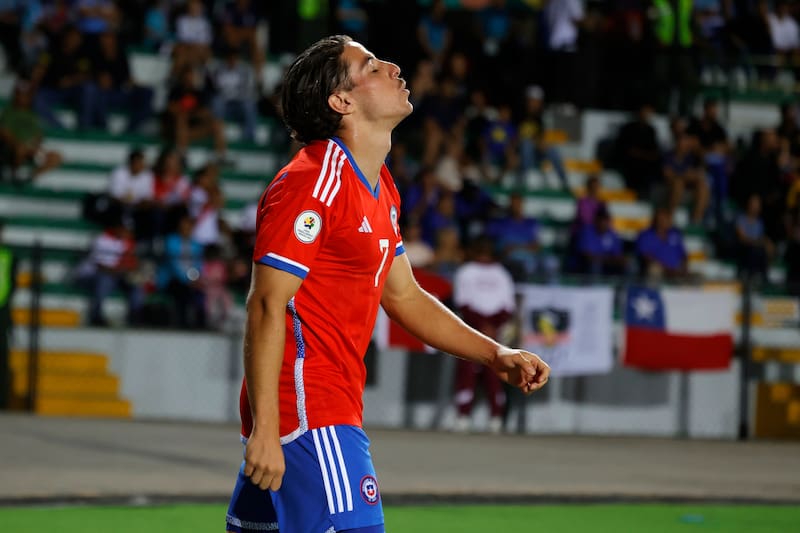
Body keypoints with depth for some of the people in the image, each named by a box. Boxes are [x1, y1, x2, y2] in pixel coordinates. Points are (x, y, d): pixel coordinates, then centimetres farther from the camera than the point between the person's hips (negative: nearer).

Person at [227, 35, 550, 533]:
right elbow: (267, 307, -18)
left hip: (336, 406, 9)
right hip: (308, 409, -9)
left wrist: (496, 355, 16)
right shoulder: (312, 183, -15)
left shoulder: (381, 187, 16)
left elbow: (404, 296, 25)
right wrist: (264, 429, -21)